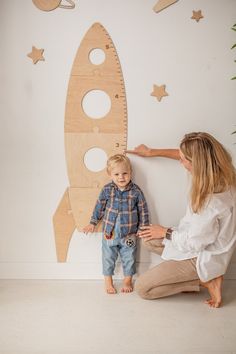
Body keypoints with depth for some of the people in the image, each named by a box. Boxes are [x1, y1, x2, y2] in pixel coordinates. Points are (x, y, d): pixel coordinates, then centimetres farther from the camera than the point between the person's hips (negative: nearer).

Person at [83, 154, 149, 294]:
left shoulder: (136, 191, -11)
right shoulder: (107, 190, -8)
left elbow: (143, 210, -2)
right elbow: (99, 207, 4)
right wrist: (93, 223, 8)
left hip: (129, 234, 0)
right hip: (109, 233, 1)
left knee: (129, 258, 13)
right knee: (108, 258, 13)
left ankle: (128, 280, 34)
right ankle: (108, 281, 31)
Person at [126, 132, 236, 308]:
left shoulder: (212, 202, -37)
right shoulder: (219, 171, -14)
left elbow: (194, 243, -23)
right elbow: (183, 155, 4)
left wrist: (166, 233, -8)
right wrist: (151, 152, 9)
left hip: (202, 257, -8)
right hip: (199, 240, 8)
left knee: (142, 288, -4)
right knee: (149, 239, 18)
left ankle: (205, 279, 1)